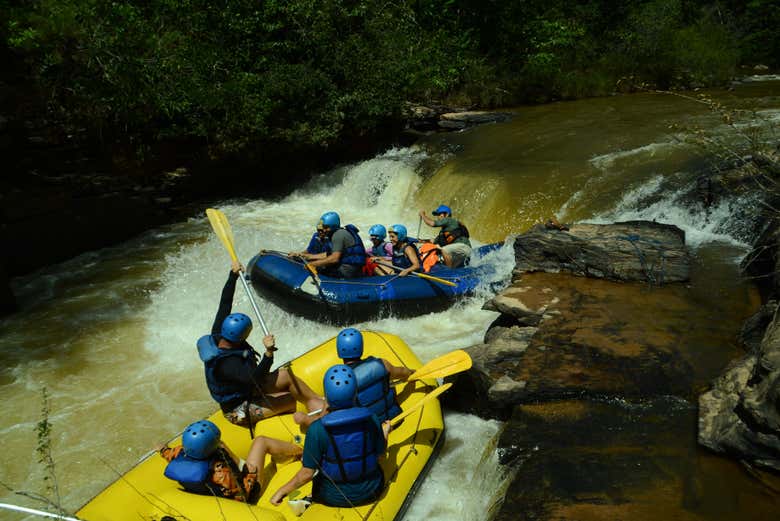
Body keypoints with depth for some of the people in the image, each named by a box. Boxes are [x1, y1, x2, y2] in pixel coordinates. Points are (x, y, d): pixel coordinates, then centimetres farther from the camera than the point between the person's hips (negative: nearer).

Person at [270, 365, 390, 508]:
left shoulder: (317, 429, -25)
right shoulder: (371, 418, -19)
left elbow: (307, 473, -18)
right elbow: (380, 453, -3)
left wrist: (282, 491, -2)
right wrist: (385, 431, 16)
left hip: (335, 498, -1)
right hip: (372, 492, 2)